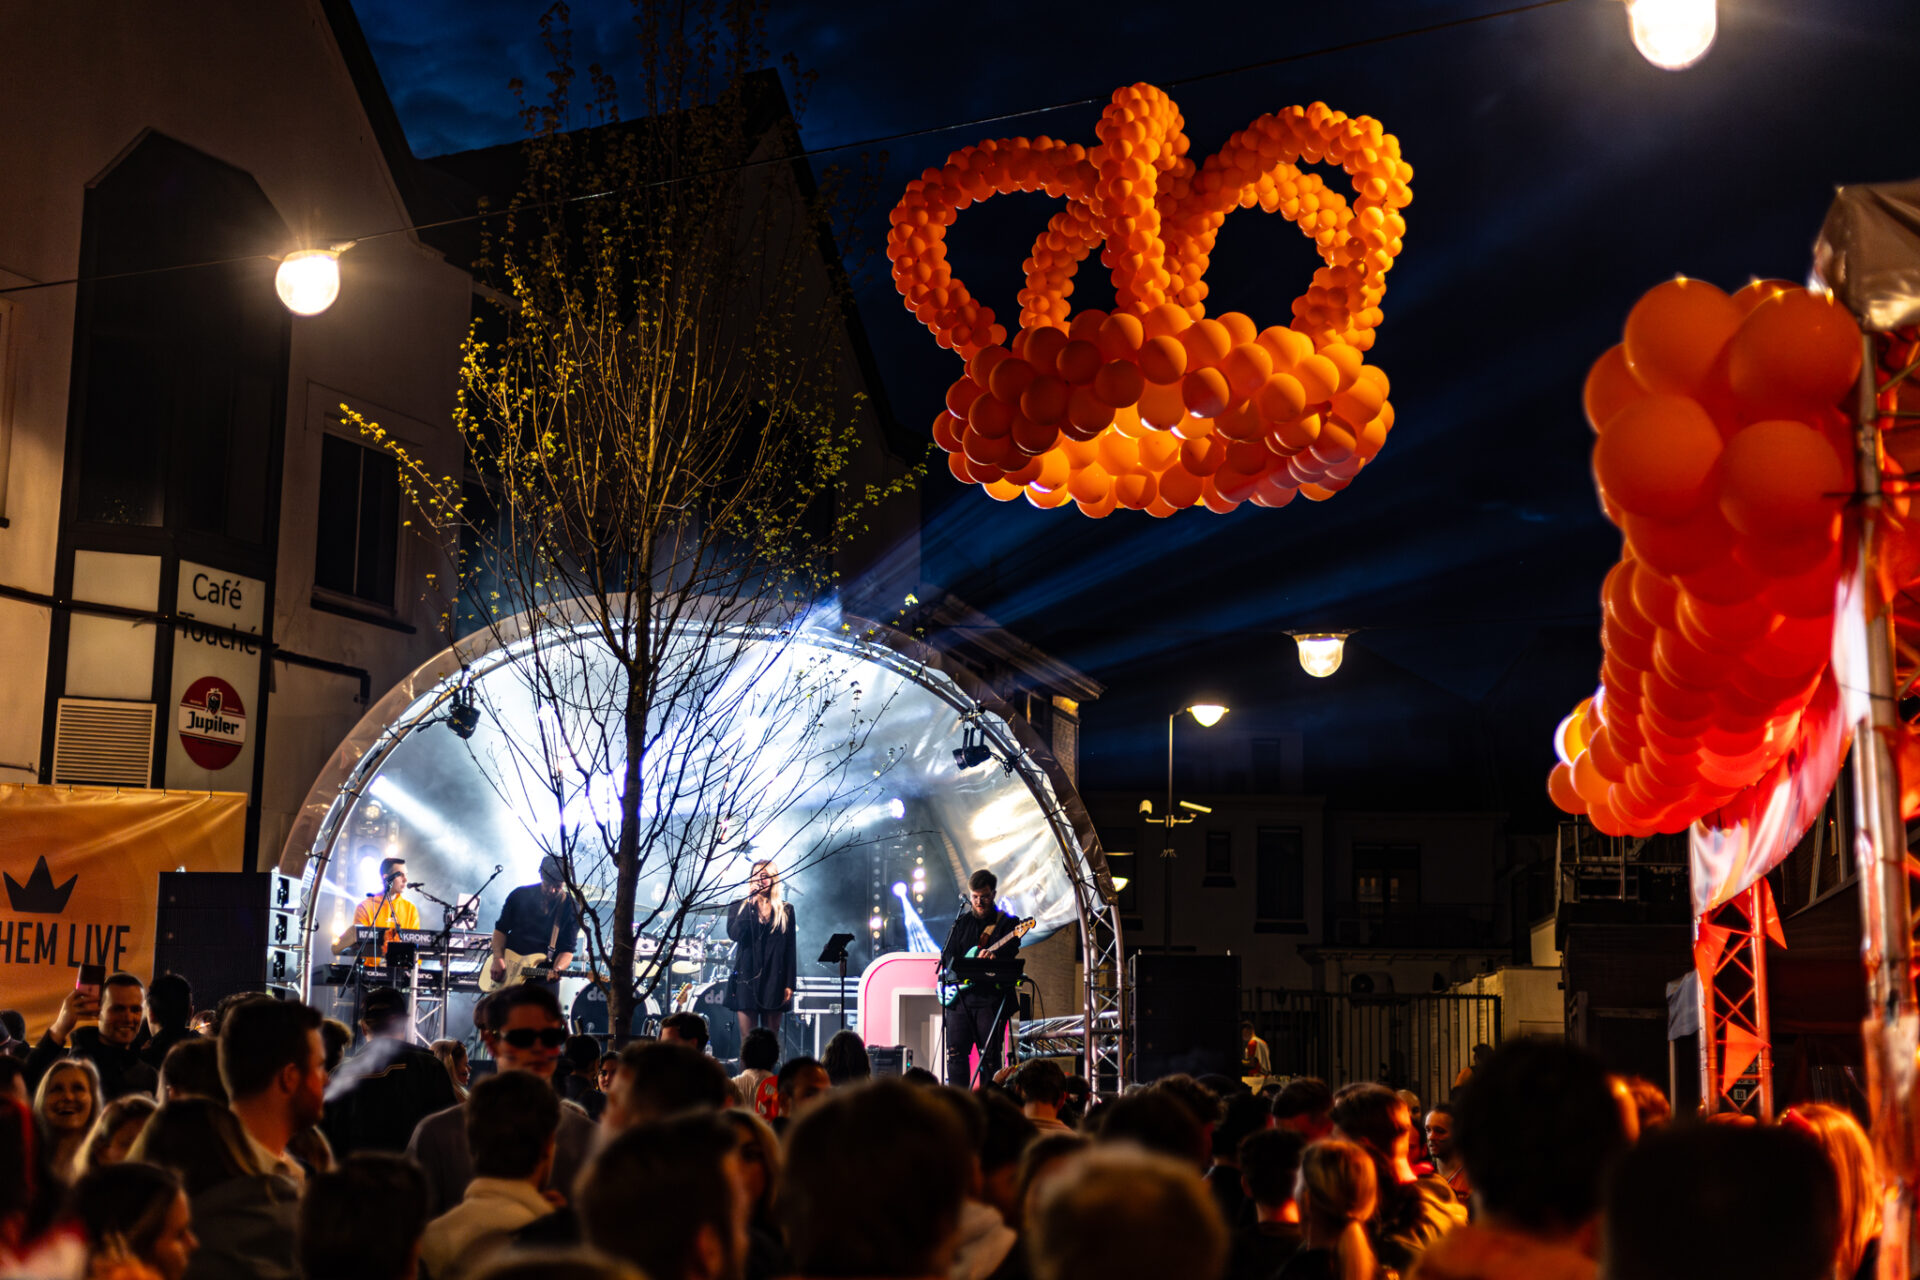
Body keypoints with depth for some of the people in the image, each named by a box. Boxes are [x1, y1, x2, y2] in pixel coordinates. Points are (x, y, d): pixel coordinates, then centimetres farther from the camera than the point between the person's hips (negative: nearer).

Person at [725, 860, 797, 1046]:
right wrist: (750, 902, -9)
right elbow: (734, 934, -11)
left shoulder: (786, 910, 8)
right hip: (747, 977, 0)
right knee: (748, 1038, -4)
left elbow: (791, 949, 6)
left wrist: (790, 983, -2)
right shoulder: (739, 907, 9)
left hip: (774, 980, 0)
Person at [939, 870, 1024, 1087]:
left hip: (990, 998, -3)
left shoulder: (1007, 923, 4)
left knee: (990, 1057, -3)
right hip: (959, 997, 3)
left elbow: (1010, 953, -9)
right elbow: (946, 955, 13)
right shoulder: (961, 922, 15)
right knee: (956, 1053, 1)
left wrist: (993, 958, -30)